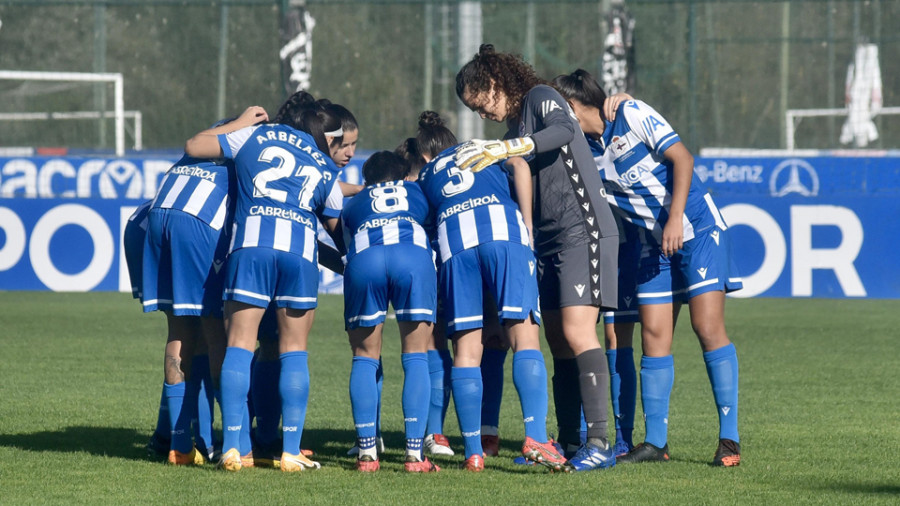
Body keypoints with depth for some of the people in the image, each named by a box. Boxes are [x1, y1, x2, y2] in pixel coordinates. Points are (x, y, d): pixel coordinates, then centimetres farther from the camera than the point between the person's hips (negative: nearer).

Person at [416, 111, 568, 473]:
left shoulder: (424, 178, 35)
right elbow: (520, 166, 12)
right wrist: (528, 225, 8)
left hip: (453, 240, 1)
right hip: (503, 229, -1)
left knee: (466, 349, 2)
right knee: (524, 335, -7)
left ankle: (473, 452, -4)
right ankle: (536, 437, -24)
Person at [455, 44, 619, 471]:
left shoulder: (540, 97, -5)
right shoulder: (515, 123, 20)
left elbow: (562, 131, -27)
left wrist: (502, 150, -33)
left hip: (583, 231, -9)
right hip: (547, 241, 9)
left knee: (576, 332, -17)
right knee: (558, 341, 7)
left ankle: (599, 443, -20)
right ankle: (569, 443, 11)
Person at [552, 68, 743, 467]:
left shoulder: (633, 115, -11)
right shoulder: (584, 153, 6)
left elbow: (682, 158, -15)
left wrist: (675, 219, -21)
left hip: (697, 228, -6)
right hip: (654, 244, 6)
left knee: (707, 326, -13)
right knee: (654, 335, -1)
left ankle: (729, 438, -12)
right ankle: (655, 441, 2)